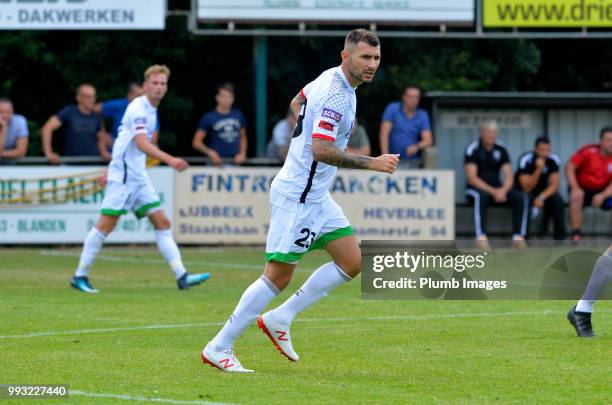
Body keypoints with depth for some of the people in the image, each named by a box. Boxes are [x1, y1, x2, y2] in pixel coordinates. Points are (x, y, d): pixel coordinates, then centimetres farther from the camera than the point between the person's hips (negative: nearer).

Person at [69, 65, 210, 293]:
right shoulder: (139, 108, -15)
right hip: (122, 176, -9)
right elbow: (141, 144, -28)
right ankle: (80, 276, 1)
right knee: (106, 225, -8)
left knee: (162, 223, 1)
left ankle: (181, 276, -3)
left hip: (138, 177, 9)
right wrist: (169, 160, -40)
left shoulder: (151, 110, 14)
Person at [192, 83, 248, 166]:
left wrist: (242, 154, 6)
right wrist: (209, 152, -17)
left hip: (235, 162, 4)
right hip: (217, 163, -4)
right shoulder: (208, 118, -3)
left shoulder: (238, 115, 9)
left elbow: (243, 137, 22)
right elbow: (196, 142, -2)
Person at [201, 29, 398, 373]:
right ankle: (219, 347, -1)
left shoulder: (332, 79, 9)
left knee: (352, 263, 5)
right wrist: (371, 163, -27)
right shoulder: (336, 95, -21)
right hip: (297, 198, -10)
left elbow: (296, 104, 26)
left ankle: (279, 319, 11)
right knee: (278, 276, -8)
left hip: (316, 196, 10)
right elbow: (321, 150, -28)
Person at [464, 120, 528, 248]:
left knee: (522, 197, -18)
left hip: (498, 190, 5)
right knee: (480, 196, -40)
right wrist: (493, 192, -24)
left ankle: (518, 236, -22)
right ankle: (481, 236, -45)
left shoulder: (500, 150, 6)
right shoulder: (473, 149, -8)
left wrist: (503, 190, -19)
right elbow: (472, 178, -15)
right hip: (477, 189, -5)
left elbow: (508, 177, 4)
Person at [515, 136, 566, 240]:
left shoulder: (554, 160, -16)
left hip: (543, 191, 3)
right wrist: (538, 169, -41)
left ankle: (560, 237, -18)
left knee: (558, 200, -25)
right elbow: (527, 188, -29)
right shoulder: (526, 160, -27)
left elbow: (554, 185, -15)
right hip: (524, 192, -3)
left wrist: (541, 197, -33)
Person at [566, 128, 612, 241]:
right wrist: (575, 188, -24)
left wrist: (602, 196, -30)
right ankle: (575, 234, -26)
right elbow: (569, 167, -14)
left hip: (602, 191, 3)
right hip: (583, 188, -3)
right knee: (576, 197, -34)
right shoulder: (588, 151, -18)